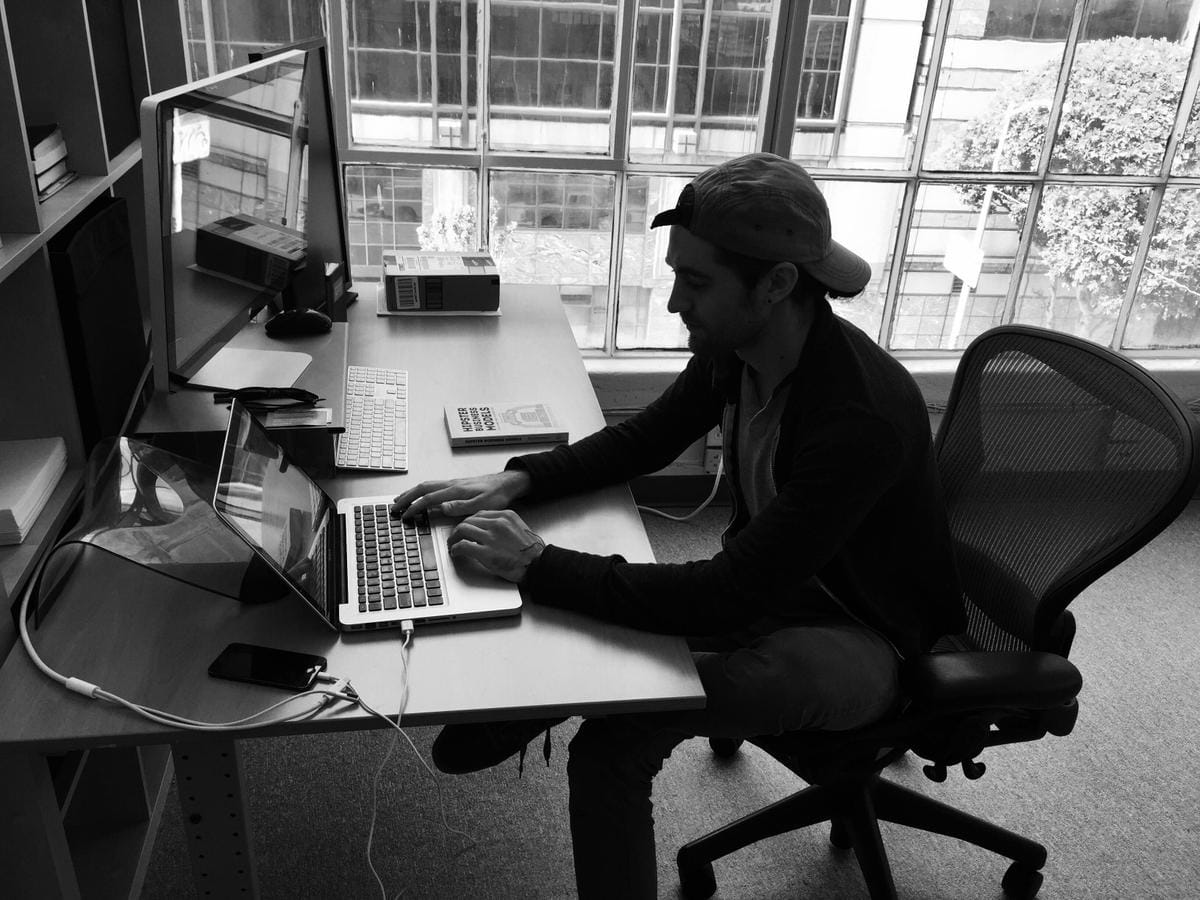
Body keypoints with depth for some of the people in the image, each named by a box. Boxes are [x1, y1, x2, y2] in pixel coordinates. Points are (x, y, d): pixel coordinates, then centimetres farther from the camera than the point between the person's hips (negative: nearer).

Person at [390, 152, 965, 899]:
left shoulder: (863, 416, -35)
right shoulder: (735, 348, -12)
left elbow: (723, 599, -37)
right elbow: (643, 440, 3)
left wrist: (539, 565, -34)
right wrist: (516, 483, -12)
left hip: (865, 637, -7)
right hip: (771, 583, 7)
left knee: (617, 734, -30)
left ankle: (526, 712, -2)